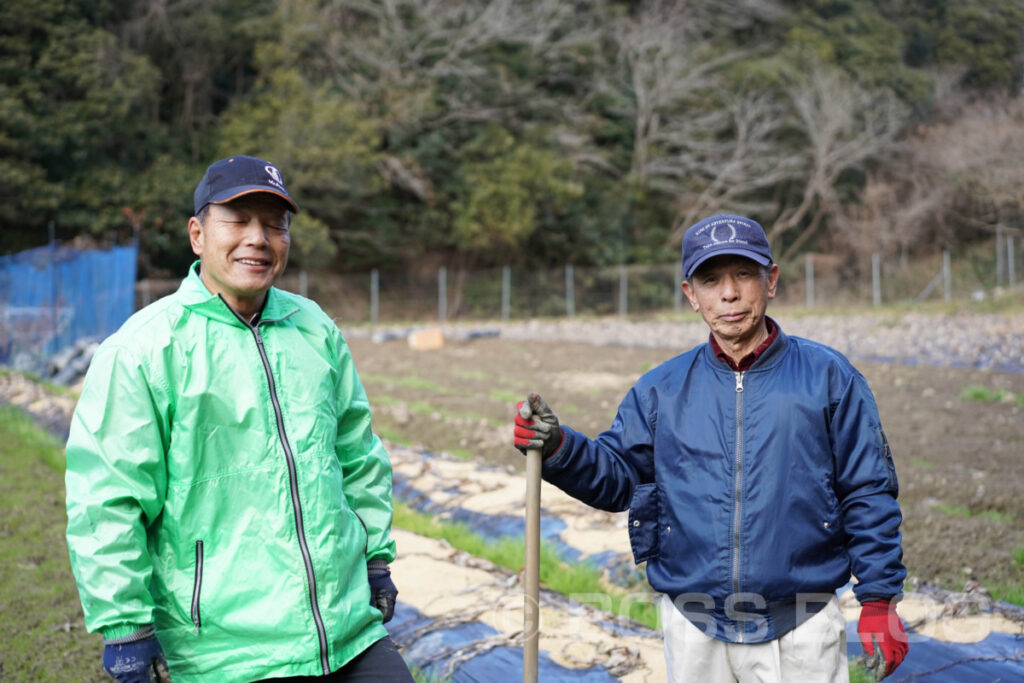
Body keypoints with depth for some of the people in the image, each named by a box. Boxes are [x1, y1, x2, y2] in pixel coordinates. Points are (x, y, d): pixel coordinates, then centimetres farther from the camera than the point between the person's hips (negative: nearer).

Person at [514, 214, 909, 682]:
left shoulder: (828, 376, -3)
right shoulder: (659, 390, 3)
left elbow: (869, 494, -1)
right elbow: (617, 476, 5)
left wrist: (879, 599, -5)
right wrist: (558, 449, -14)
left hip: (800, 631, -2)